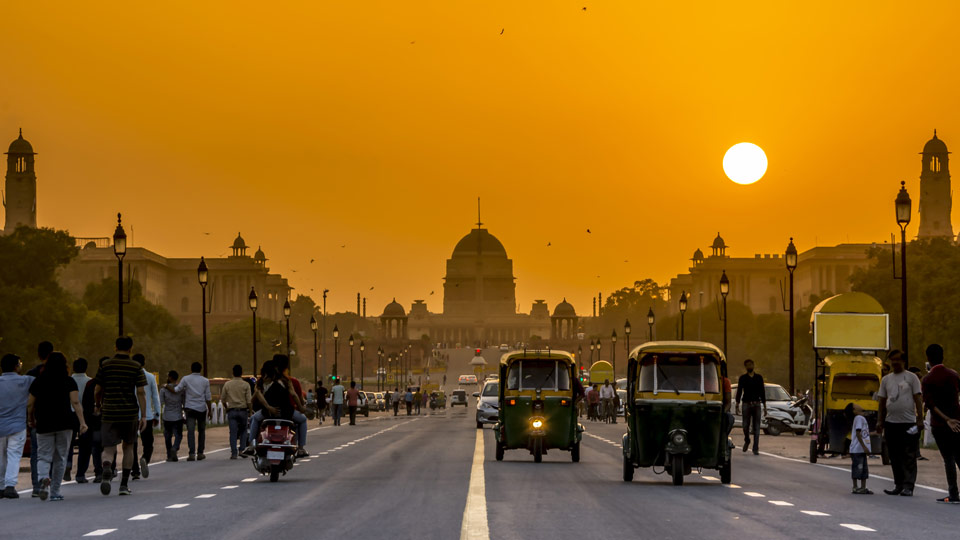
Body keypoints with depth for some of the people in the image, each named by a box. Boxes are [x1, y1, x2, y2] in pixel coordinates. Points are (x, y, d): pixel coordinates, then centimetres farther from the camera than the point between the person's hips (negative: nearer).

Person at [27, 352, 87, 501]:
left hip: (44, 425, 0)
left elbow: (30, 404, 6)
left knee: (43, 457, 4)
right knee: (60, 458, 10)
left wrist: (30, 419, 23)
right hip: (65, 424, 0)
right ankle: (55, 492, 11)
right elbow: (75, 403, -10)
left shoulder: (38, 382, 3)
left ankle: (43, 478, -27)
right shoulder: (69, 382, -1)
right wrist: (82, 422, -11)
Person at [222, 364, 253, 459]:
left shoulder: (227, 384, 2)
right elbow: (249, 400, -6)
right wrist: (250, 411, 3)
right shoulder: (245, 385, -3)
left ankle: (233, 453, -5)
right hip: (243, 410, -1)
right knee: (243, 431, 13)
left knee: (233, 433, 0)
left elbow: (223, 399, 6)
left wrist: (226, 408, 22)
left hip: (231, 411, 1)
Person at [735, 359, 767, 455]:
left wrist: (765, 407, 7)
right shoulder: (743, 378, 6)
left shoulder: (759, 377, 10)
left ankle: (755, 449, -2)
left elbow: (762, 392, 11)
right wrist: (737, 405, -6)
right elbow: (739, 392, 3)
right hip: (746, 404, -1)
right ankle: (747, 441, 27)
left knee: (756, 427, -4)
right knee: (746, 426, -3)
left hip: (757, 404, 1)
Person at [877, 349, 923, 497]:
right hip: (891, 423, 5)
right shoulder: (886, 379, 14)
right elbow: (882, 401, 17)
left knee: (909, 457, -6)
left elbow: (918, 399, -2)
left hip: (908, 423, -5)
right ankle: (898, 485, 14)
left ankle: (908, 486, -5)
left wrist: (920, 419, -9)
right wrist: (880, 421, 11)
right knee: (894, 457, 8)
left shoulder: (911, 377, 2)